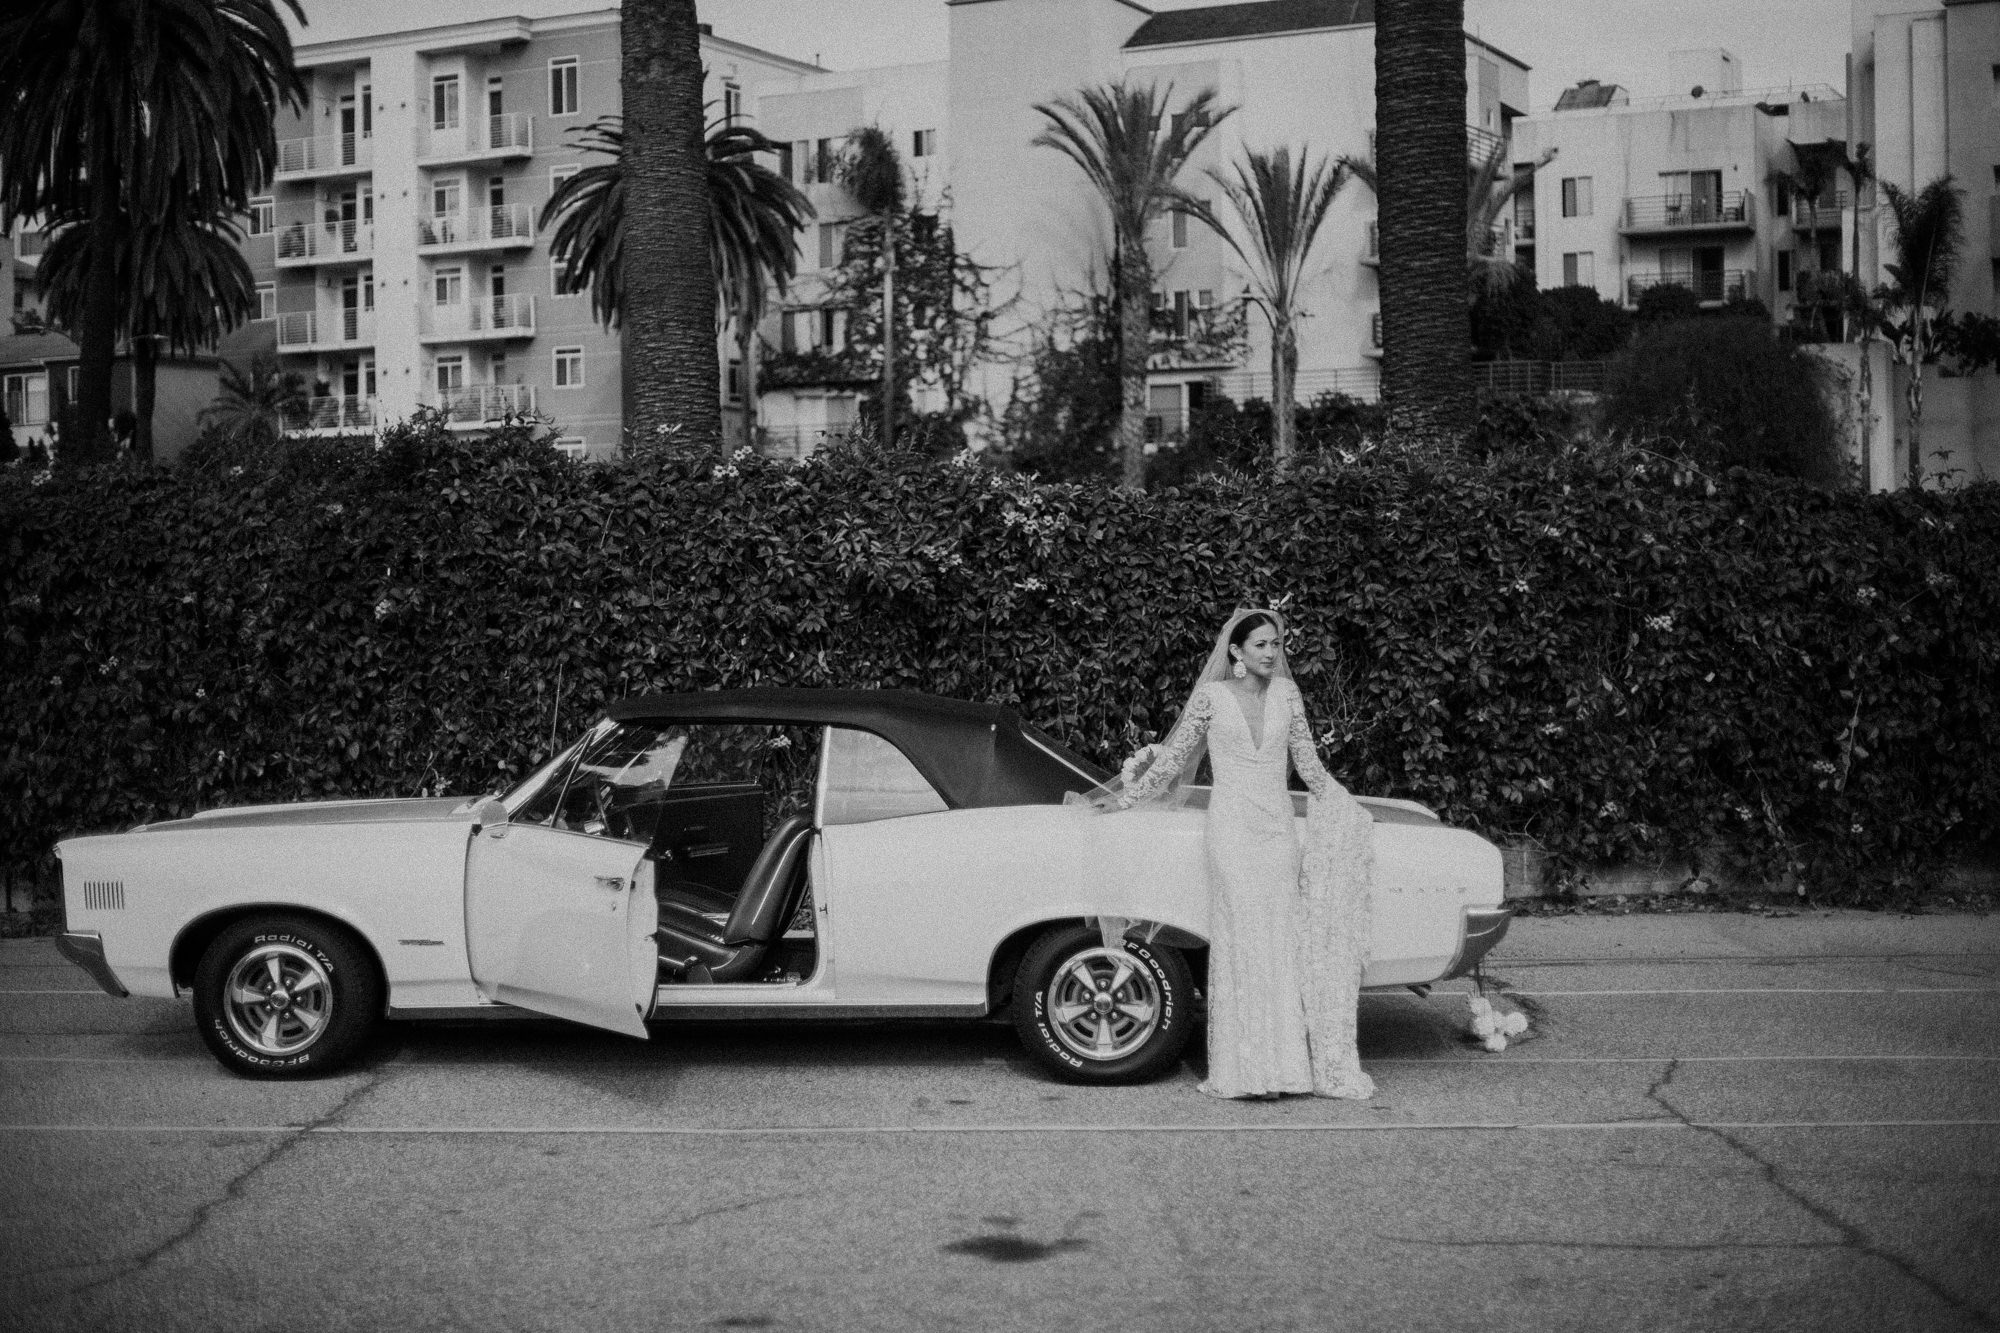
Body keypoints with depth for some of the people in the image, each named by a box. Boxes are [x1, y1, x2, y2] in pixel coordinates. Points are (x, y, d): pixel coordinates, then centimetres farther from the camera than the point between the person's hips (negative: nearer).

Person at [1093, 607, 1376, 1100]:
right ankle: (1248, 1070, -6)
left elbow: (1308, 764, 15)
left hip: (1280, 828, 4)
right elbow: (1173, 757, 7)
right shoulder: (1211, 697, -1)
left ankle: (1284, 1062, 5)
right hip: (1231, 827, -3)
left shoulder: (1286, 694, 8)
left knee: (1283, 941, 1)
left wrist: (1348, 814, 15)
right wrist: (1124, 797, 8)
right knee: (1243, 940, -7)